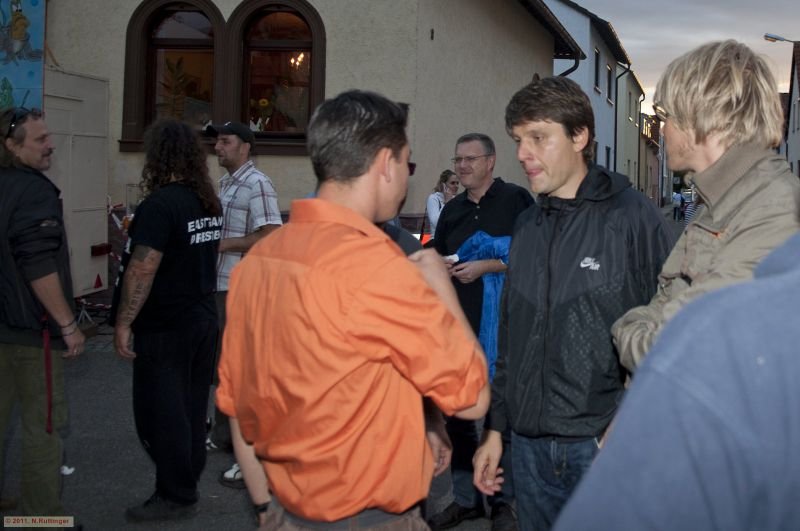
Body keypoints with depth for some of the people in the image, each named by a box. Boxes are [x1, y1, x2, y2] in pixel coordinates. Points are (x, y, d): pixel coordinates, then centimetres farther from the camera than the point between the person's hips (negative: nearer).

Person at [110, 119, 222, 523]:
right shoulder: (210, 203, 8)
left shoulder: (160, 204, -19)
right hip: (202, 319, 9)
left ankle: (176, 496, 6)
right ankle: (186, 485, 25)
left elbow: (142, 269, -22)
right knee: (190, 408, 15)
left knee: (160, 413, 0)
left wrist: (123, 322, -18)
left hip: (165, 328, -9)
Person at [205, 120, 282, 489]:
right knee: (222, 366, 20)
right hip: (220, 285, 10)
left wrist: (224, 244, -20)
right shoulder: (225, 183, 14)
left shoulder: (256, 185, -14)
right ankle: (223, 436, 35)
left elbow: (271, 236, -21)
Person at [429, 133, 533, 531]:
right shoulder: (452, 211, 15)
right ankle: (465, 498, 22)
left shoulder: (515, 200, -4)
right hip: (459, 321, 6)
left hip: (501, 324, -6)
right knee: (456, 411, 9)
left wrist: (485, 266, -15)